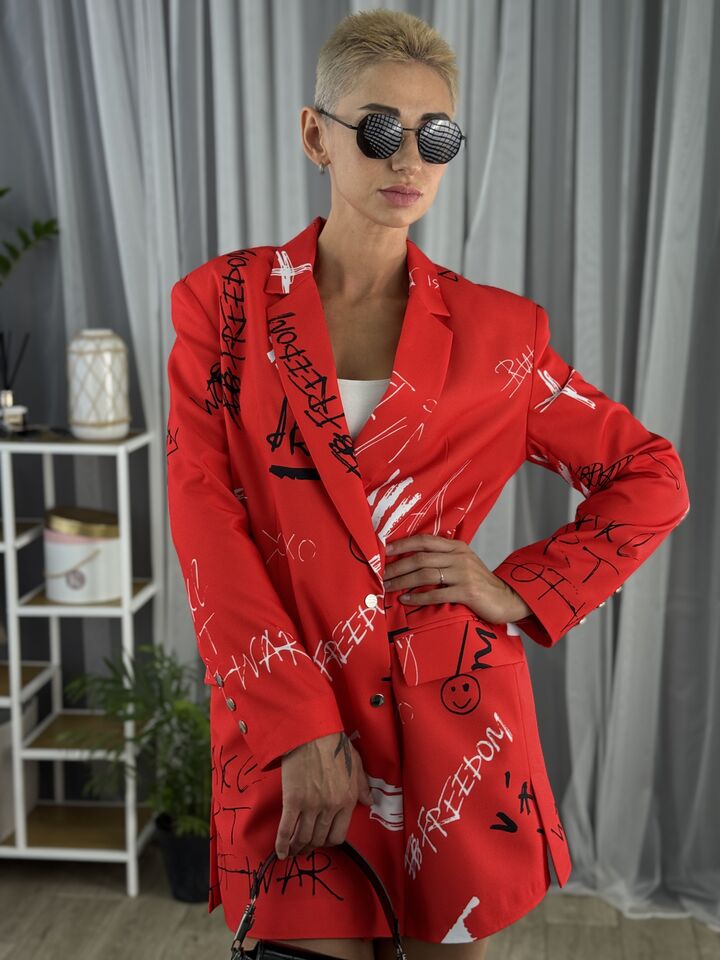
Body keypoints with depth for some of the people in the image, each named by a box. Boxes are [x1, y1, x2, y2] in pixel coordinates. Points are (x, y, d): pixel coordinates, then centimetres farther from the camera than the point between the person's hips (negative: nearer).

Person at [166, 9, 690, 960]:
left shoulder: (495, 330, 1)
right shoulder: (225, 301, 0)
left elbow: (652, 479, 9)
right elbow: (205, 518, -7)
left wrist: (519, 592, -4)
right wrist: (302, 728, -14)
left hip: (450, 712, 1)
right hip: (286, 714, -1)